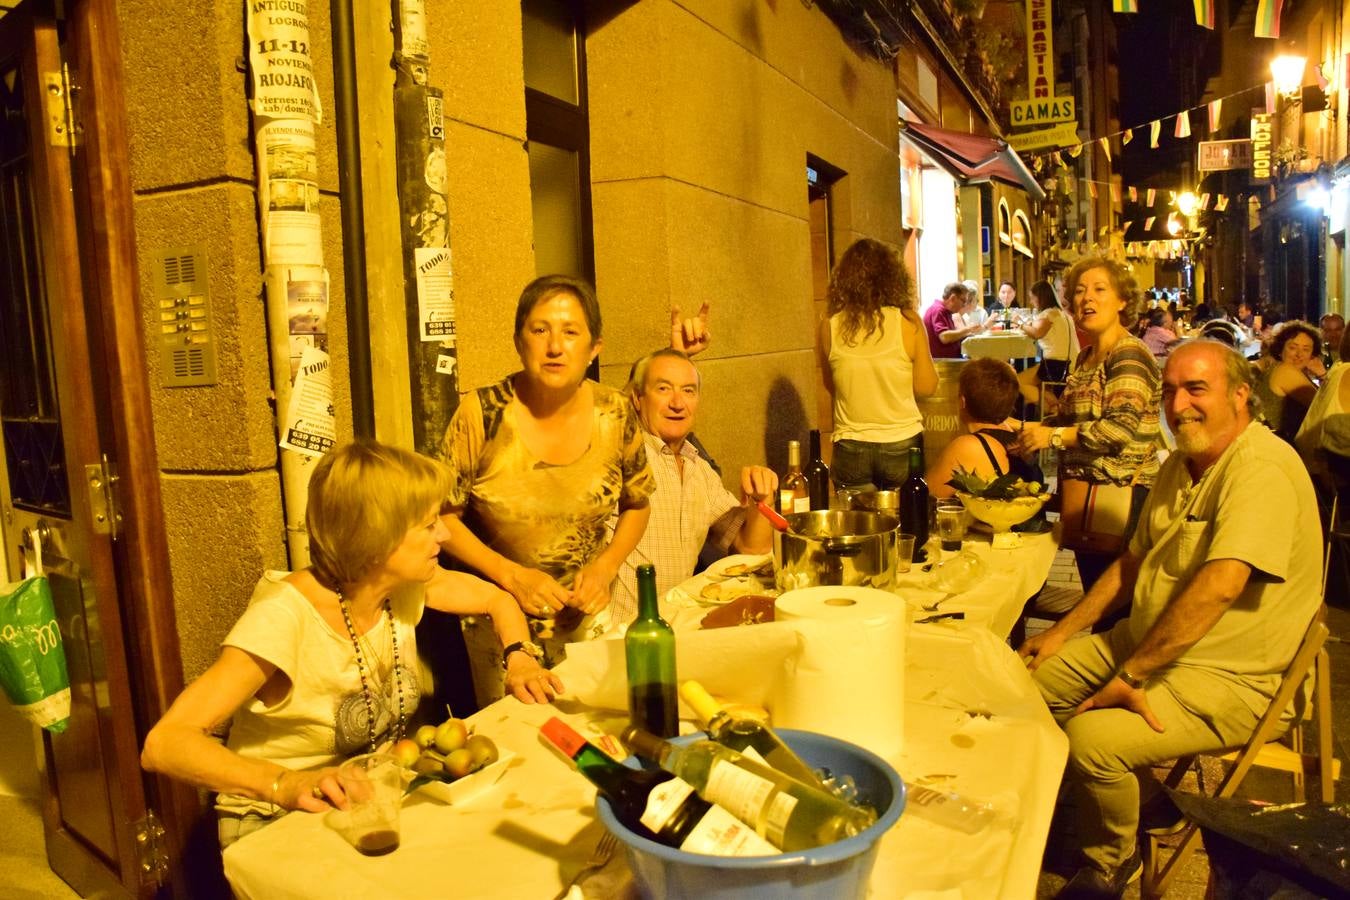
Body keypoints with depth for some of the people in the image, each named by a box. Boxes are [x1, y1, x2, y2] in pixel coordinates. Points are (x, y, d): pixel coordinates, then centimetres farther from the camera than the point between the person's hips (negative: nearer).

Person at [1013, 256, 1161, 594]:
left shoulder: (1129, 355, -13)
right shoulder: (1086, 356, 15)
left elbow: (1122, 427, -25)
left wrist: (1053, 436, -20)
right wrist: (1034, 428, 10)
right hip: (1085, 492, 9)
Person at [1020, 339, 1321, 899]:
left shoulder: (1262, 469, -22)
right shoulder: (1183, 462, 9)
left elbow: (1219, 585, -33)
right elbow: (1135, 561, 16)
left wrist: (1130, 676, -27)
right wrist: (1062, 632, 10)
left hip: (1225, 681, -9)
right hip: (1144, 643, 9)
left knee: (1090, 738, -27)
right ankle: (1128, 796, 27)